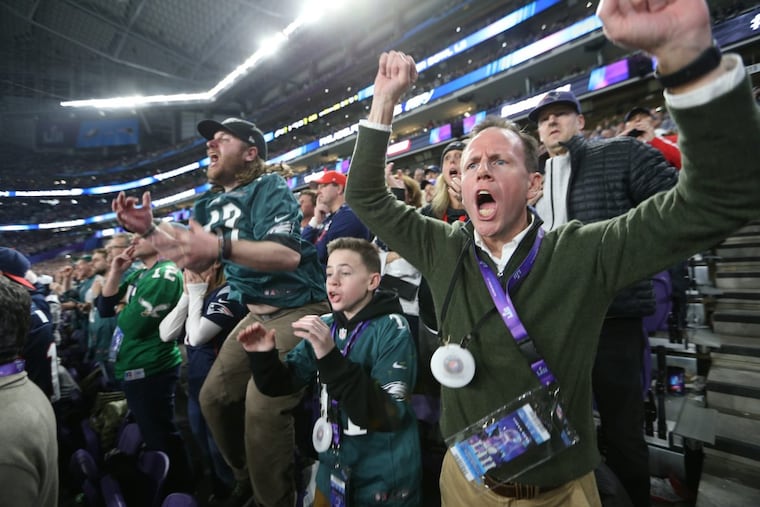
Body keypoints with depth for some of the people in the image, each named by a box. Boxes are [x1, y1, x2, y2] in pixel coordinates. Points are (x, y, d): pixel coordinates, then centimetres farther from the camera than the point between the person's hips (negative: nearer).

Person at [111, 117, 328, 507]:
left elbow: (289, 254, -29)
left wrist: (220, 246, -40)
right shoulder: (210, 203, 11)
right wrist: (150, 230, 8)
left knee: (262, 405, -21)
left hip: (299, 310, -8)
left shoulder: (269, 188, -13)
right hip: (255, 314, 9)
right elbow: (196, 259, 18)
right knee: (213, 397, 10)